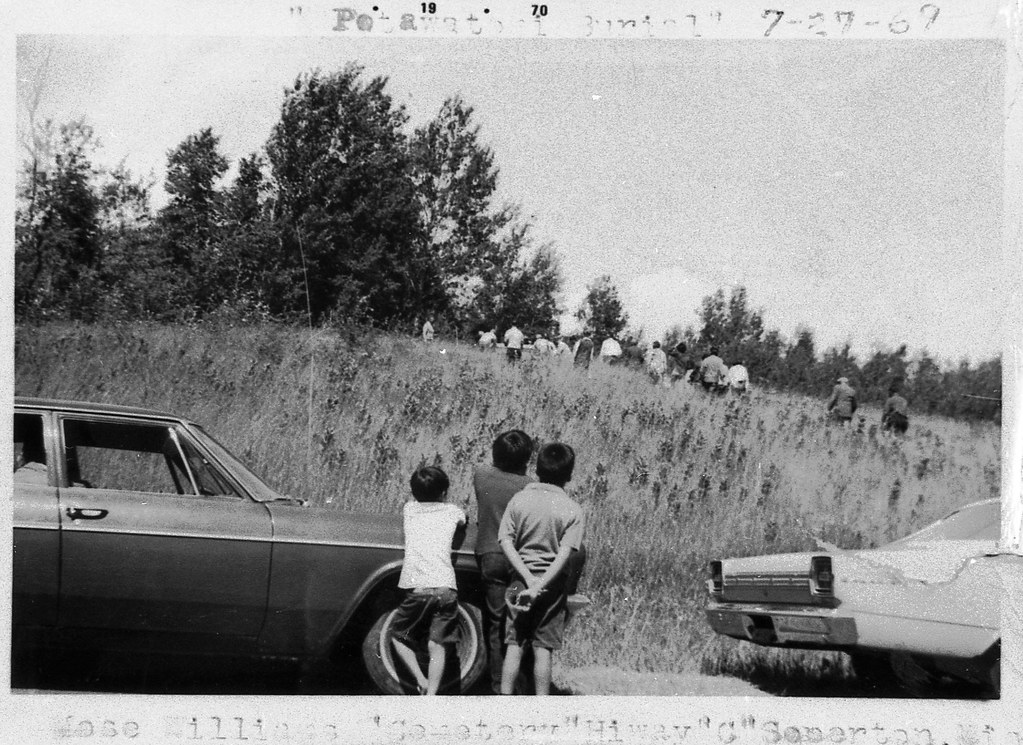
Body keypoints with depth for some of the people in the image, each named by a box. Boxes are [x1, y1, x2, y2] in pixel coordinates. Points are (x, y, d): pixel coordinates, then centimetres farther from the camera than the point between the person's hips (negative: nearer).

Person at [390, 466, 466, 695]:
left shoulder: (409, 509, 16)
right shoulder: (452, 511, 16)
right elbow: (464, 520, 40)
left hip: (417, 587, 0)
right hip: (446, 588, 0)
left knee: (399, 637, 17)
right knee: (437, 646, 4)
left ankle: (421, 680, 0)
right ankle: (431, 695, -9)